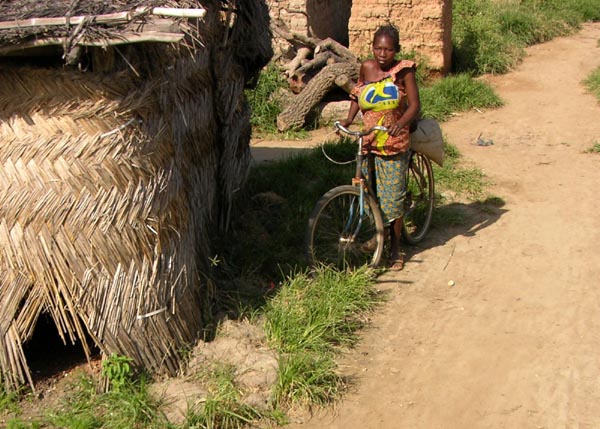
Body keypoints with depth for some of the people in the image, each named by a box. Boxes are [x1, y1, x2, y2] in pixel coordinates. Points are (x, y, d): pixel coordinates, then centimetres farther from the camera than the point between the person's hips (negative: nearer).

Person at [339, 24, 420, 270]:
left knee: (393, 197, 1)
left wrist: (400, 123, -31)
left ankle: (395, 249, 17)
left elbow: (414, 105, -12)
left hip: (395, 145, -3)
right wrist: (349, 119, 1)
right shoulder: (367, 68, 2)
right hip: (368, 143, 3)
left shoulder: (404, 71, -7)